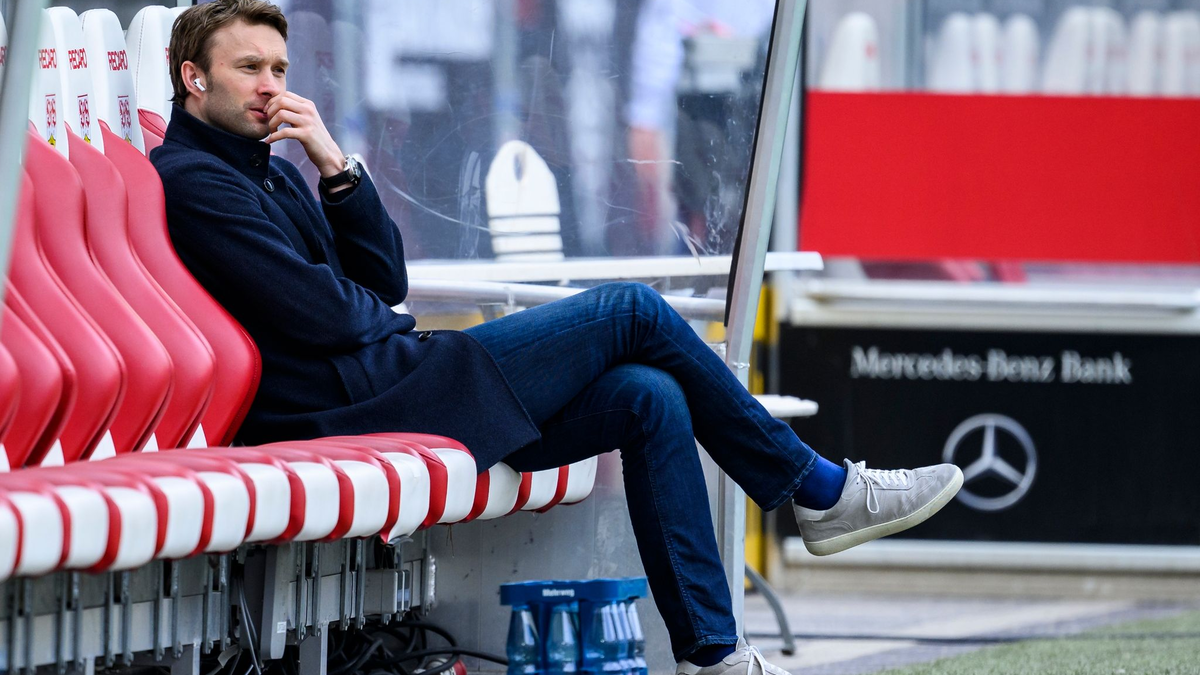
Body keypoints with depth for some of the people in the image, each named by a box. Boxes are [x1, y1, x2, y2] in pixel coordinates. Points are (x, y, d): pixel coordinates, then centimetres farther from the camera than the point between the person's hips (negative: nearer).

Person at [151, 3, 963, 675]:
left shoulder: (265, 166, 21)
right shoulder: (193, 183, -11)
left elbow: (384, 281, 13)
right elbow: (322, 318, -18)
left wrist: (339, 169, 1)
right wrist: (380, 317, 4)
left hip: (392, 383, 10)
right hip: (355, 410, -10)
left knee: (651, 398, -1)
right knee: (631, 312, -5)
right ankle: (821, 490, 8)